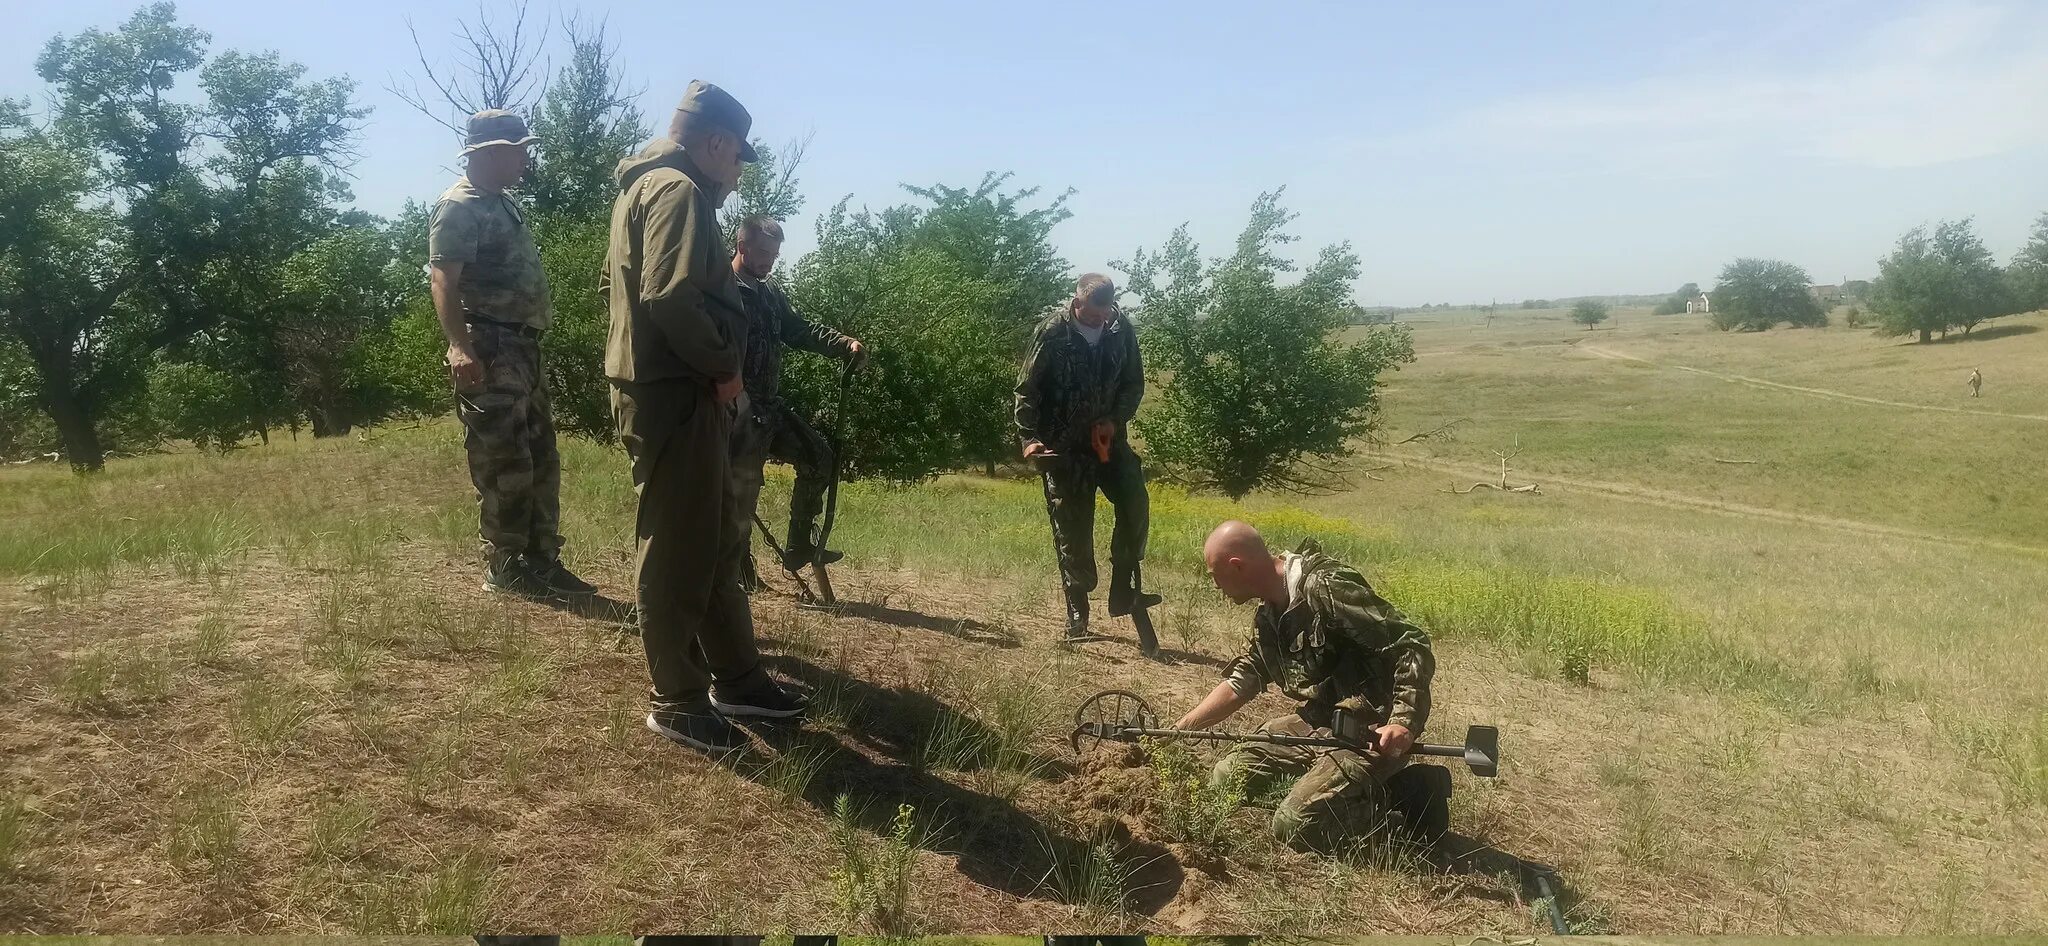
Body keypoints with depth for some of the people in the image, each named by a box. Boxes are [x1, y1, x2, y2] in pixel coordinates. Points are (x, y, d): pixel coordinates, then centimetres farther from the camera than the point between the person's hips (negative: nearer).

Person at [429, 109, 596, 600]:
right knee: (505, 465, -5)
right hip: (489, 351, -10)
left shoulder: (505, 204, 20)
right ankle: (504, 567, 5)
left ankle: (542, 562, 19)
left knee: (541, 460, 12)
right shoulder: (459, 207, -10)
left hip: (523, 348, 10)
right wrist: (460, 347, -31)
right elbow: (443, 279, -20)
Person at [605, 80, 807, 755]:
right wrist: (723, 366, -13)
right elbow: (671, 296, -27)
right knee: (677, 550, -2)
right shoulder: (679, 190, -13)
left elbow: (620, 282, 23)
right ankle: (677, 703, 9)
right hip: (677, 395, -11)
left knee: (717, 540, 16)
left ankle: (735, 677, 27)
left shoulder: (645, 186, 19)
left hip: (672, 388, 11)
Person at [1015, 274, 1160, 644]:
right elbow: (1027, 389, -8)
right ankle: (1077, 613, 11)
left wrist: (1115, 419, -10)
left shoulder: (1122, 330, -3)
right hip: (1064, 447, -3)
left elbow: (1134, 384, 7)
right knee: (1071, 529, 0)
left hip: (1108, 438, 3)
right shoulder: (1052, 334, -12)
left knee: (1134, 504, -16)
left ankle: (1124, 591, -2)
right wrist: (1029, 438, -18)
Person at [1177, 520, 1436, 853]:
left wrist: (1404, 723, -32)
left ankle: (1389, 799, 1)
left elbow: (1413, 645, -23)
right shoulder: (1268, 616, 8)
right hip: (1319, 723, 10)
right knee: (1228, 776, 9)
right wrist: (1181, 729, 13)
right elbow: (1242, 679, 17)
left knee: (1294, 824, -22)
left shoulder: (1326, 587, -22)